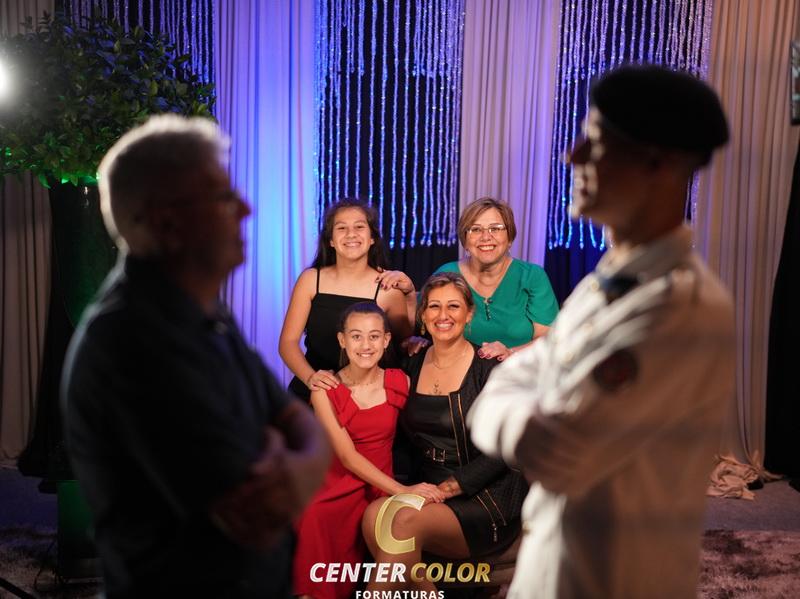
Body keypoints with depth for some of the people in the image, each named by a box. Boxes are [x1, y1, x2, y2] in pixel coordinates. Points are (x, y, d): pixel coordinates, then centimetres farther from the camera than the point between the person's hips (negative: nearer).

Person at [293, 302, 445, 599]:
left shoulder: (400, 382, 1)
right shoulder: (326, 389, -2)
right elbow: (347, 456, -11)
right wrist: (402, 490, -20)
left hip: (380, 486, 0)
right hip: (337, 482, 0)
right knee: (311, 518, -32)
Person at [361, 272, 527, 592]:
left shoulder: (489, 368, -6)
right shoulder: (414, 366, 8)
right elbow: (407, 435, 15)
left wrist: (451, 486, -17)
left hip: (487, 499, -4)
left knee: (407, 520, -32)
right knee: (375, 513, -26)